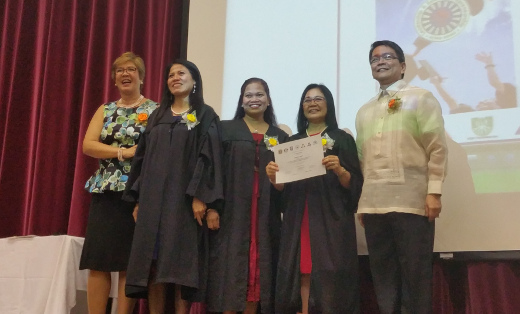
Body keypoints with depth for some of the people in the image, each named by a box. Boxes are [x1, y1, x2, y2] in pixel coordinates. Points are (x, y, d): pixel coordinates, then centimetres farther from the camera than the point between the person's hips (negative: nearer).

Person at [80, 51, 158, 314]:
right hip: (105, 192, 4)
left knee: (129, 263, -1)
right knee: (98, 261, 0)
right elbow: (87, 145, 2)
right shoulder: (105, 110, 15)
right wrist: (123, 152, -11)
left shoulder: (155, 110, 3)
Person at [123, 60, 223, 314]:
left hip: (185, 199, -4)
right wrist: (137, 199, 7)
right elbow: (142, 158, 15)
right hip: (153, 199, 5)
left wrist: (200, 196, -17)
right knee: (153, 262, 2)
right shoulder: (157, 117, 18)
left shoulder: (205, 116, 4)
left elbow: (208, 157, -7)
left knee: (181, 264, -5)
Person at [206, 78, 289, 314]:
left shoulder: (280, 137, 13)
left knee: (258, 272, 2)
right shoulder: (226, 130, 5)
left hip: (266, 217, 2)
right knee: (230, 271, -4)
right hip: (232, 213, -2)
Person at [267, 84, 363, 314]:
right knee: (302, 275, -1)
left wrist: (339, 170, -20)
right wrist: (273, 177, -7)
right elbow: (284, 187, 14)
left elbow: (354, 184, -1)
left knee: (329, 277, -8)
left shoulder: (342, 139, 5)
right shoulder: (292, 142, 16)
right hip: (298, 221, 3)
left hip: (331, 220, -3)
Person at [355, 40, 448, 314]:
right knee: (383, 275, 8)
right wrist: (361, 200, 12)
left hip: (412, 202, -5)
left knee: (415, 274, -3)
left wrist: (434, 192, -11)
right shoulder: (364, 112, 20)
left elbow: (437, 148, -2)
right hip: (373, 205, 5)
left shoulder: (421, 98, 5)